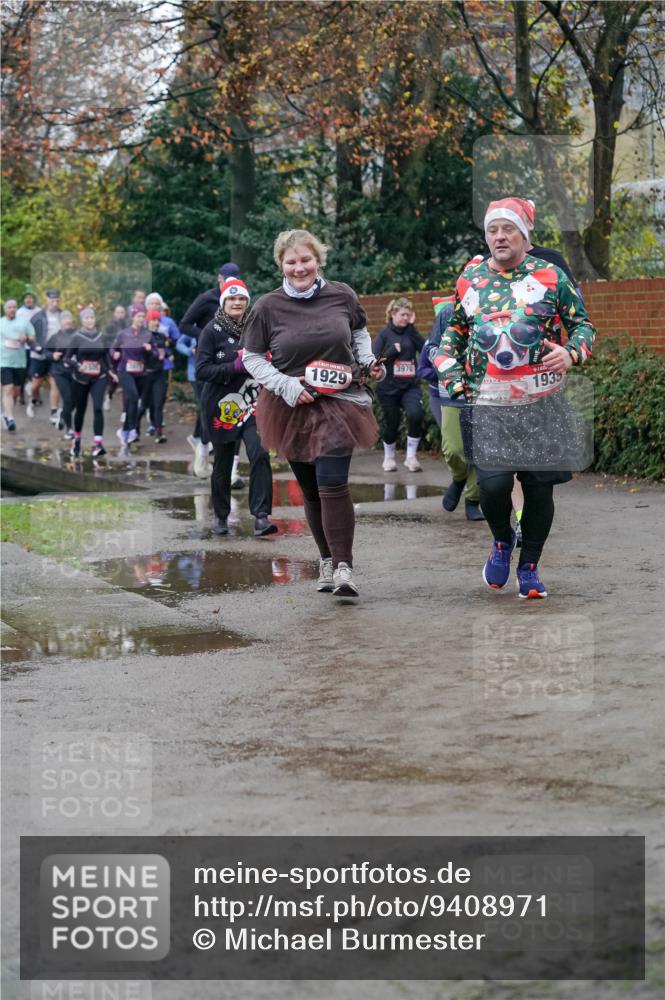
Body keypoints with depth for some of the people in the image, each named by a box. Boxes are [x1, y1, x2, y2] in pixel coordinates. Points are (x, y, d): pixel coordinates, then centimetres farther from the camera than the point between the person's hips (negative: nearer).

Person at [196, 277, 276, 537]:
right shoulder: (212, 331, -6)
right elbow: (202, 370, -12)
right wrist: (236, 366, -20)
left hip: (251, 404, 2)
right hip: (222, 406, -2)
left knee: (259, 455, -18)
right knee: (222, 464, 10)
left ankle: (261, 517, -19)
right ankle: (220, 515, 29)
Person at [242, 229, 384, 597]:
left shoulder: (342, 295, 0)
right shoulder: (268, 307, -4)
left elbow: (359, 331, 20)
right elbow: (251, 357, 4)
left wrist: (367, 361, 2)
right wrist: (284, 384, -10)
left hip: (339, 403, -1)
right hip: (291, 408, 1)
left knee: (333, 483, -16)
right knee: (310, 490, 10)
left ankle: (343, 567, -15)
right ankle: (327, 560, 27)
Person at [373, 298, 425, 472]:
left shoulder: (411, 332, 7)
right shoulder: (385, 334, -1)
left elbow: (425, 350, -10)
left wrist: (412, 328, -9)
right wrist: (393, 350, -15)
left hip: (410, 386, 2)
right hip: (389, 388, -1)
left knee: (415, 415, -22)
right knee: (391, 424, 8)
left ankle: (411, 456, -9)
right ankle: (389, 458, 32)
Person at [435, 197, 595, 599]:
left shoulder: (551, 276, 0)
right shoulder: (471, 278, 9)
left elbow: (583, 324, 6)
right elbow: (454, 329, 21)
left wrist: (571, 353, -15)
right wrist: (452, 376, 8)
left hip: (542, 404, -1)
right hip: (487, 405, 1)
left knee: (540, 486, 4)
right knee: (493, 484, -13)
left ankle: (529, 566, 21)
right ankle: (502, 539, 20)